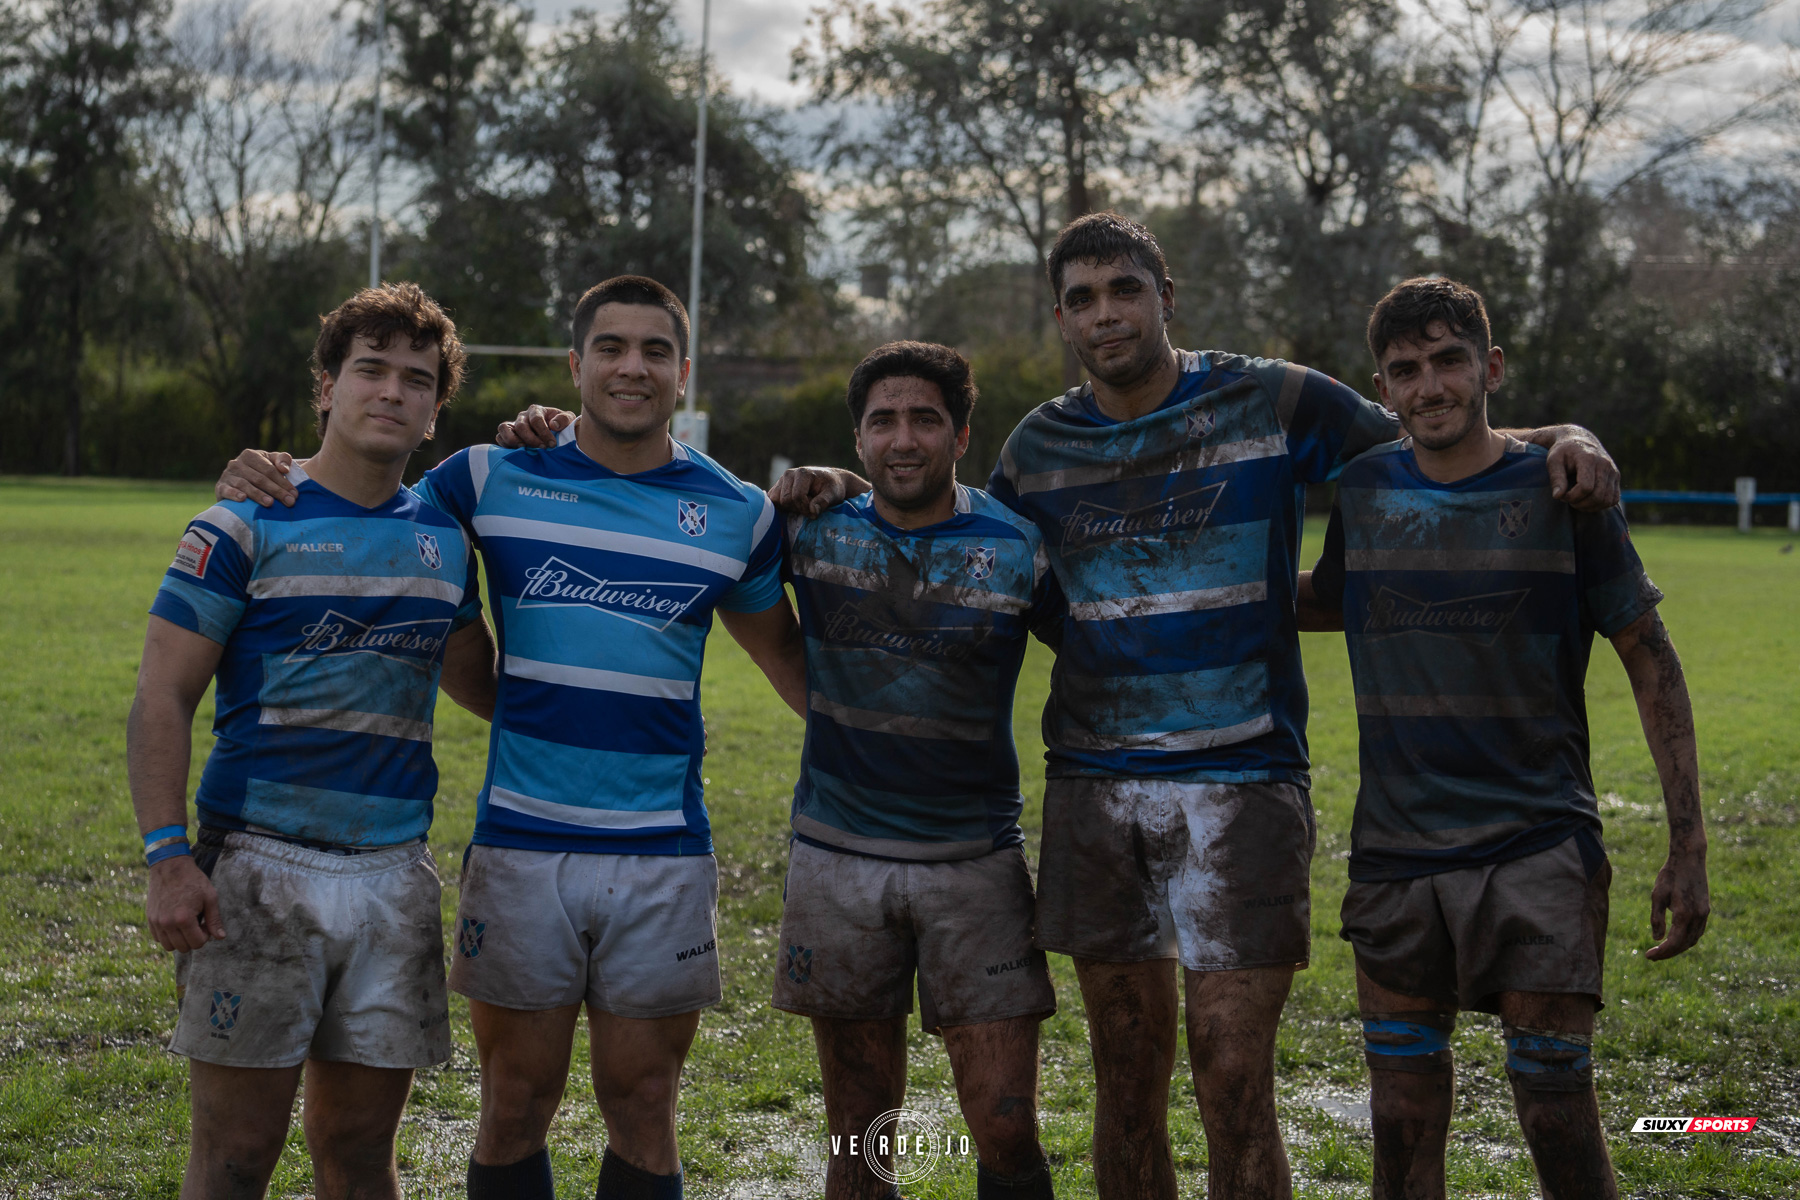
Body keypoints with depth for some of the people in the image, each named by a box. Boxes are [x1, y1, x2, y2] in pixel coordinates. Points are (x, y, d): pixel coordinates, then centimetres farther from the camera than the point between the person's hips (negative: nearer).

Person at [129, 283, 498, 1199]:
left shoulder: (445, 539, 12)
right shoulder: (247, 524, -3)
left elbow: (483, 688, 20)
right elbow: (162, 698, -5)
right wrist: (167, 858, -15)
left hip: (395, 872, 4)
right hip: (259, 864, -4)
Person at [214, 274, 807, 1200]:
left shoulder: (735, 513, 6)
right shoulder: (493, 479, 3)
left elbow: (785, 655, 18)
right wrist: (261, 483, -3)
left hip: (663, 854, 1)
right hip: (519, 843, 0)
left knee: (641, 1107, 7)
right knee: (516, 1106, 6)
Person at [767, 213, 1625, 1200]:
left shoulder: (1273, 404, -1)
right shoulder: (1040, 446, 10)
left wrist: (1565, 438, -11)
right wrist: (852, 490, 12)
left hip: (1239, 778, -3)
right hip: (1094, 781, 4)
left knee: (1234, 1090, -7)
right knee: (1126, 1083, 9)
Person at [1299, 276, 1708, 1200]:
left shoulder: (1560, 492, -5)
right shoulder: (1364, 491, 5)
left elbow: (1651, 663, -1)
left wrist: (1687, 847, -6)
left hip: (1538, 848, -3)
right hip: (1395, 854, 3)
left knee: (1557, 1109, -5)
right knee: (1403, 1121, 9)